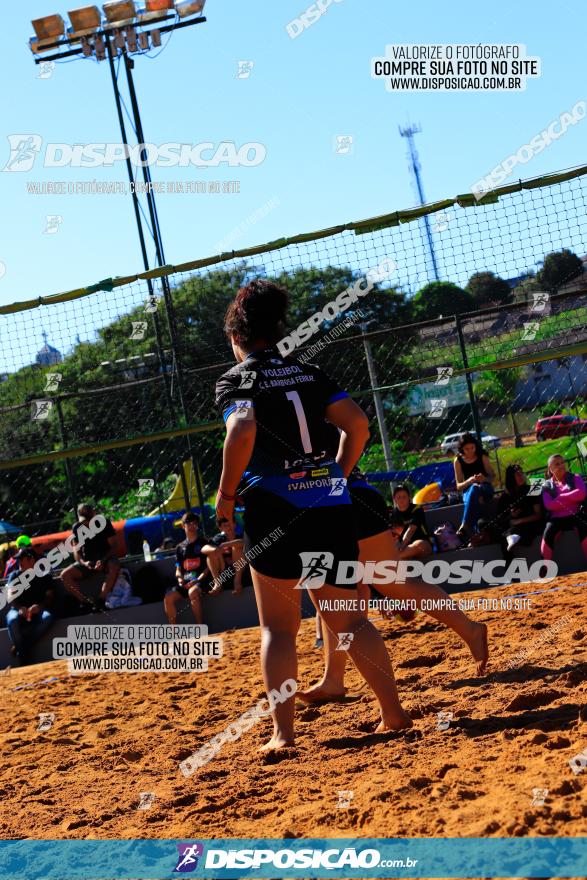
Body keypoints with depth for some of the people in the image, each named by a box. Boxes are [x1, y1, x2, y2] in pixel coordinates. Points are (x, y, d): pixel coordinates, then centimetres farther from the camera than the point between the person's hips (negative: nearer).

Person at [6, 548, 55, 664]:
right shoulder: (15, 576, 10)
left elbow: (50, 596, 3)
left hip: (38, 610, 0)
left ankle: (26, 645, -27)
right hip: (19, 609, 0)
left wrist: (39, 606, -20)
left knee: (47, 617, -36)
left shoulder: (45, 576, 10)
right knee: (12, 620, -37)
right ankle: (23, 654, -27)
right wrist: (20, 608, -23)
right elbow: (10, 598, 0)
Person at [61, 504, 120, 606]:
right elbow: (76, 551, -2)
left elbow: (113, 547, -9)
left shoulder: (105, 523, -7)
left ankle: (101, 600, -41)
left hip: (105, 559, -3)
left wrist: (103, 561, -27)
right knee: (65, 575, -21)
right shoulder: (77, 528, 0)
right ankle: (86, 602, -29)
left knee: (114, 566, -38)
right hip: (87, 562, 3)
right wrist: (83, 563, -24)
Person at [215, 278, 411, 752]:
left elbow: (244, 427, -21)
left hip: (275, 509, -4)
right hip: (332, 506, 4)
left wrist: (226, 494, -11)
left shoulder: (235, 379, -1)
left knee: (278, 627, 6)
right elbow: (357, 422, 5)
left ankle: (283, 731, 2)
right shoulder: (308, 372, 13)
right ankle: (394, 713, 9)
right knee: (350, 619, 12)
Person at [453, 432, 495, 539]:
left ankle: (465, 526, -45)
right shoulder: (458, 461, 0)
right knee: (474, 487, -38)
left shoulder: (482, 457, 0)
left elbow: (492, 477, 1)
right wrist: (469, 481, -23)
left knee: (475, 488, -38)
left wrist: (484, 479, -23)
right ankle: (476, 530, -51)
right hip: (468, 490, 0)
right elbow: (459, 486, -1)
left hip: (485, 489, 0)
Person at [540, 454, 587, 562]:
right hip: (557, 519, 1)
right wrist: (572, 498, -4)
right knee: (548, 534, -32)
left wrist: (560, 497, -4)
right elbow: (548, 505, -4)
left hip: (575, 515, -1)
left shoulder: (574, 478, 14)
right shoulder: (547, 485, 13)